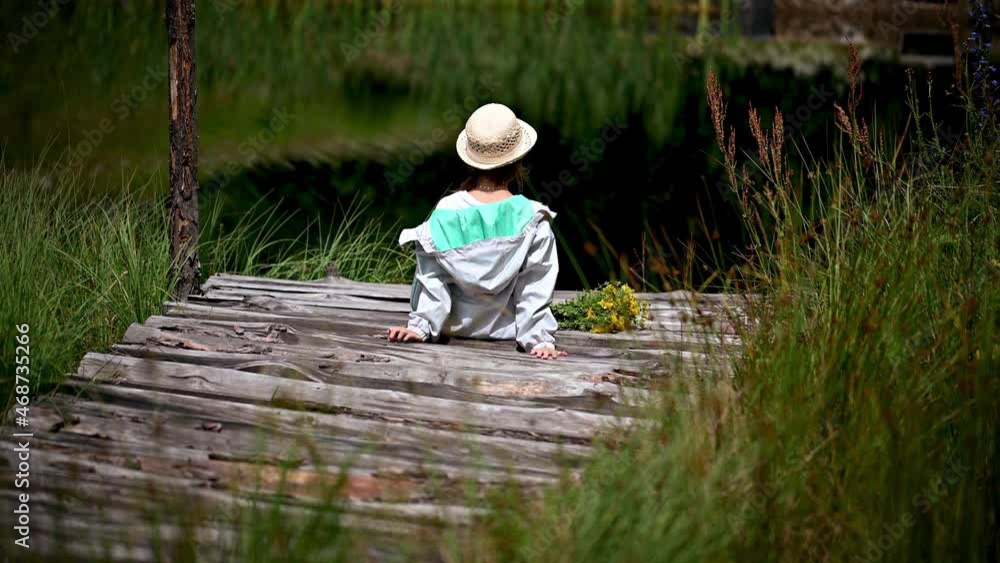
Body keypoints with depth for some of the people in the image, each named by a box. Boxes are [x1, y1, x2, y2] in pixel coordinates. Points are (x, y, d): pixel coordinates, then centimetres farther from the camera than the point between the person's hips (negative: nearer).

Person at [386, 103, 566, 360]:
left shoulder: (446, 212, -12)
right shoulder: (532, 220, -15)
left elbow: (432, 278, -10)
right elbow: (535, 288, -13)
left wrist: (420, 327, -7)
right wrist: (539, 339, -12)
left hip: (456, 329, 2)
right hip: (505, 333, -2)